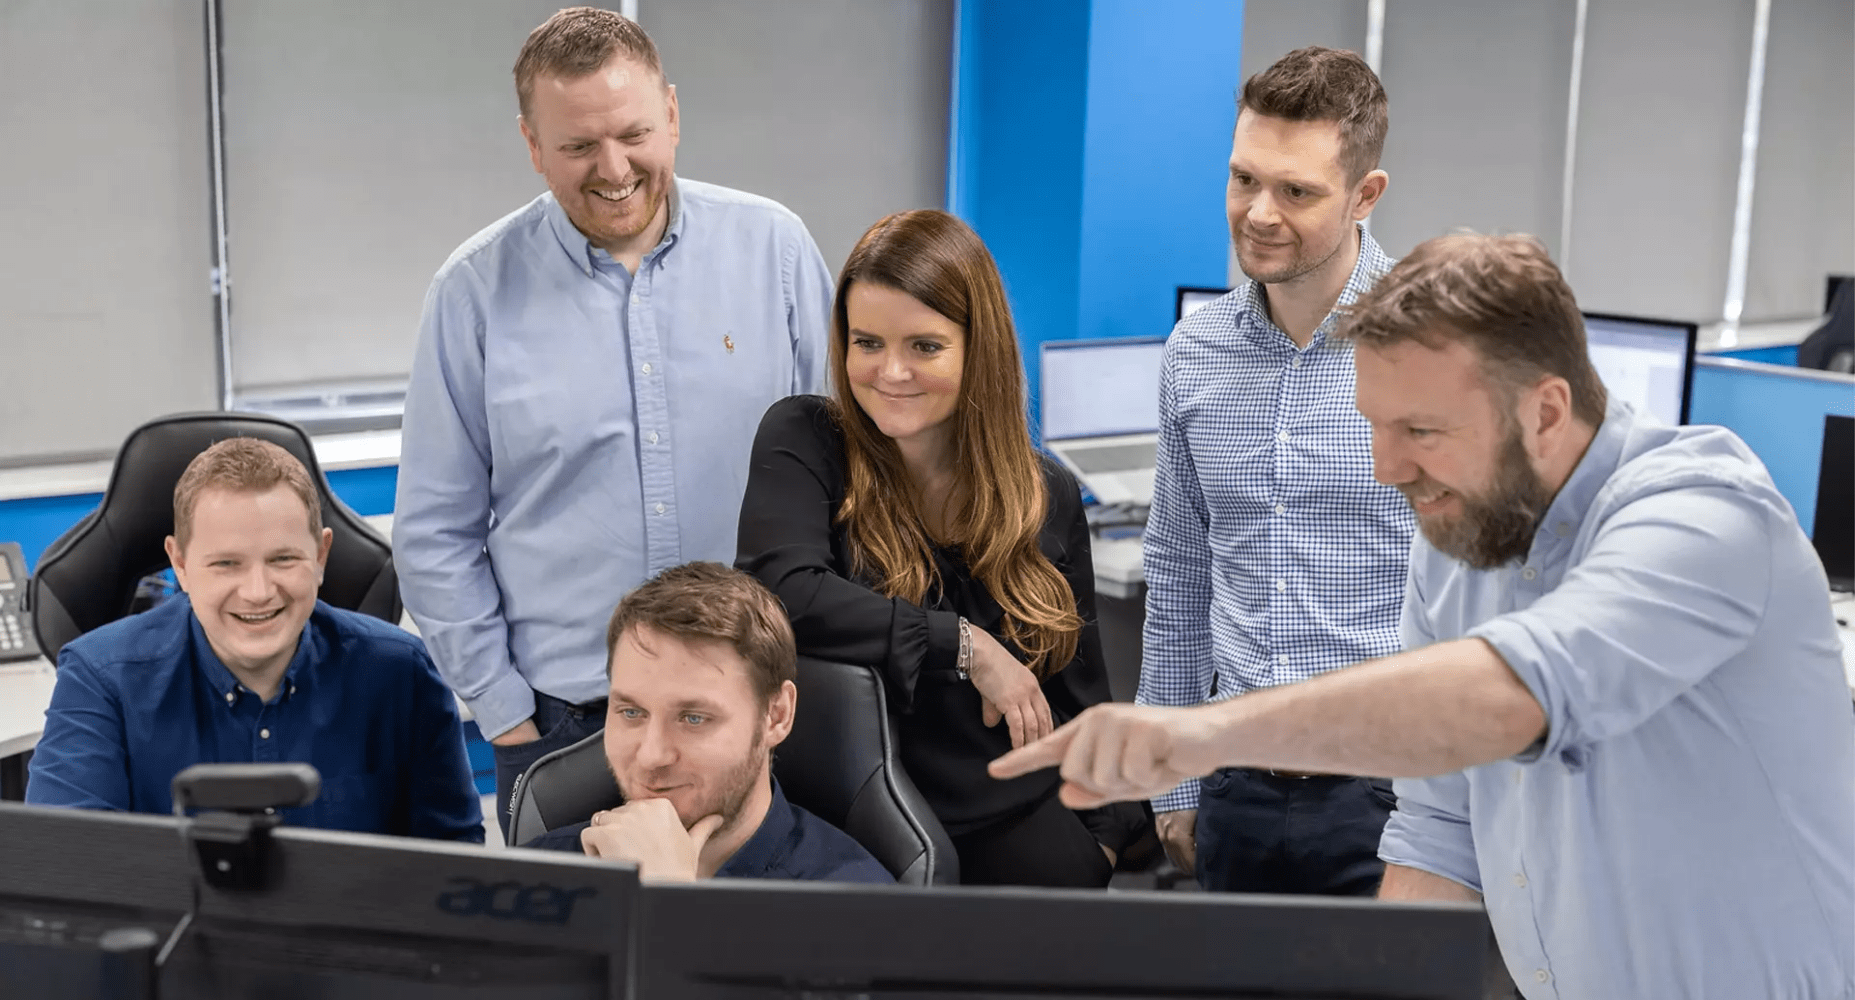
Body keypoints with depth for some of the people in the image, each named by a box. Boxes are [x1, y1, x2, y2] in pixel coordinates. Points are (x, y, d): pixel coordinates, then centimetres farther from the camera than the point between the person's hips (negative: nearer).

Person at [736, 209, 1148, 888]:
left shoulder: (1046, 496, 5)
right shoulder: (802, 443, -4)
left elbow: (1081, 692, 12)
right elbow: (784, 592, -22)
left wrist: (1104, 834, 6)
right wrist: (966, 647, -17)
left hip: (1022, 834, 2)